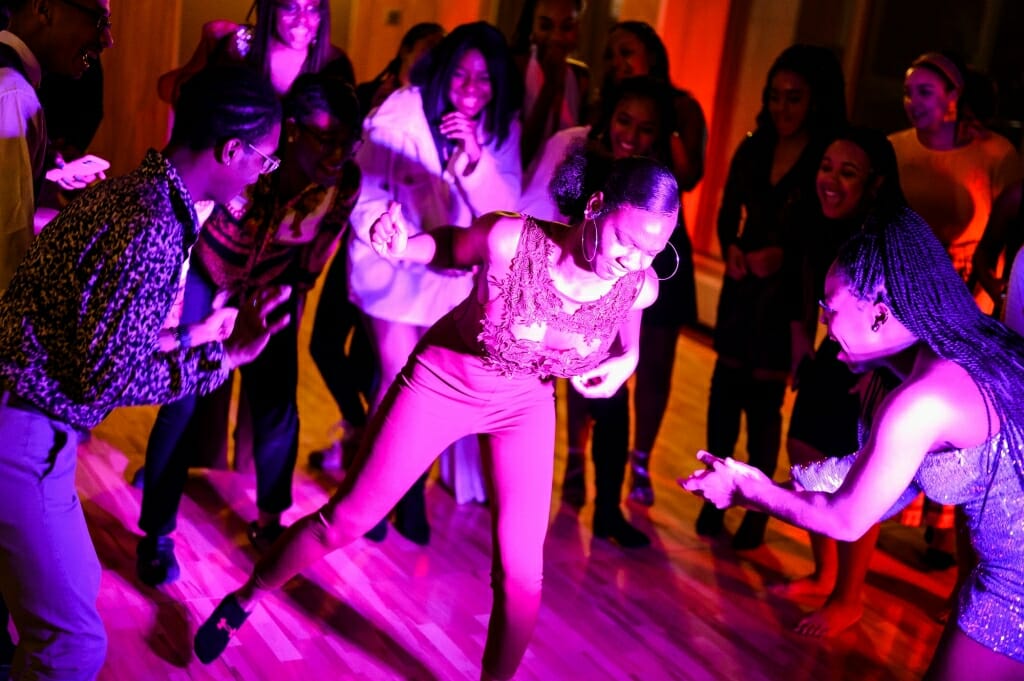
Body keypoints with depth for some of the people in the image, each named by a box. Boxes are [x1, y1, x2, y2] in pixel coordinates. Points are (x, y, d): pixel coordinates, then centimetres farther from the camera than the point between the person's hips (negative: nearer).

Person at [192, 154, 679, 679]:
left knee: (521, 575, -2)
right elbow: (450, 248, -10)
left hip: (525, 405, 2)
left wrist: (625, 360, -19)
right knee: (344, 520, 6)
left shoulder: (639, 286, -24)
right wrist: (401, 246, -29)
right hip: (442, 381, -2)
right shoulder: (508, 239, -34)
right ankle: (245, 599, 34)